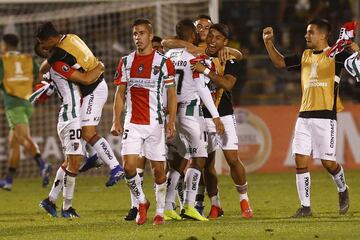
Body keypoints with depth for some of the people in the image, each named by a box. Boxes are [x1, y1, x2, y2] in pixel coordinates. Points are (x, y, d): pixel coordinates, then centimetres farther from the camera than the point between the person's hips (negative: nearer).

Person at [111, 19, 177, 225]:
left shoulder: (163, 62, -1)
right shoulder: (126, 62, 8)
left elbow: (172, 94, 0)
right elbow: (120, 93, 11)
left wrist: (171, 121, -9)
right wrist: (116, 121, 1)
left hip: (155, 123, -2)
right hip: (132, 123, 2)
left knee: (159, 170, 1)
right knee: (129, 166, -10)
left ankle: (160, 212, 14)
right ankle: (141, 203, 12)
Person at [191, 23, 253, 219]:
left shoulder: (229, 62, -3)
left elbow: (227, 84, -22)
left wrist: (205, 70, -28)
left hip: (223, 116, -2)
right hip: (202, 117, 2)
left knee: (233, 159, -8)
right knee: (207, 163, 4)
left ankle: (244, 200, 7)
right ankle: (215, 205, 14)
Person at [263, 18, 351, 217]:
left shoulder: (335, 55, -1)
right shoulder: (305, 57, 16)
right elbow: (280, 62, 24)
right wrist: (268, 43, 12)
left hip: (326, 116, -5)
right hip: (304, 116, 5)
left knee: (328, 162, -3)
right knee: (300, 161, -3)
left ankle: (343, 190, 27)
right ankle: (305, 207, 2)